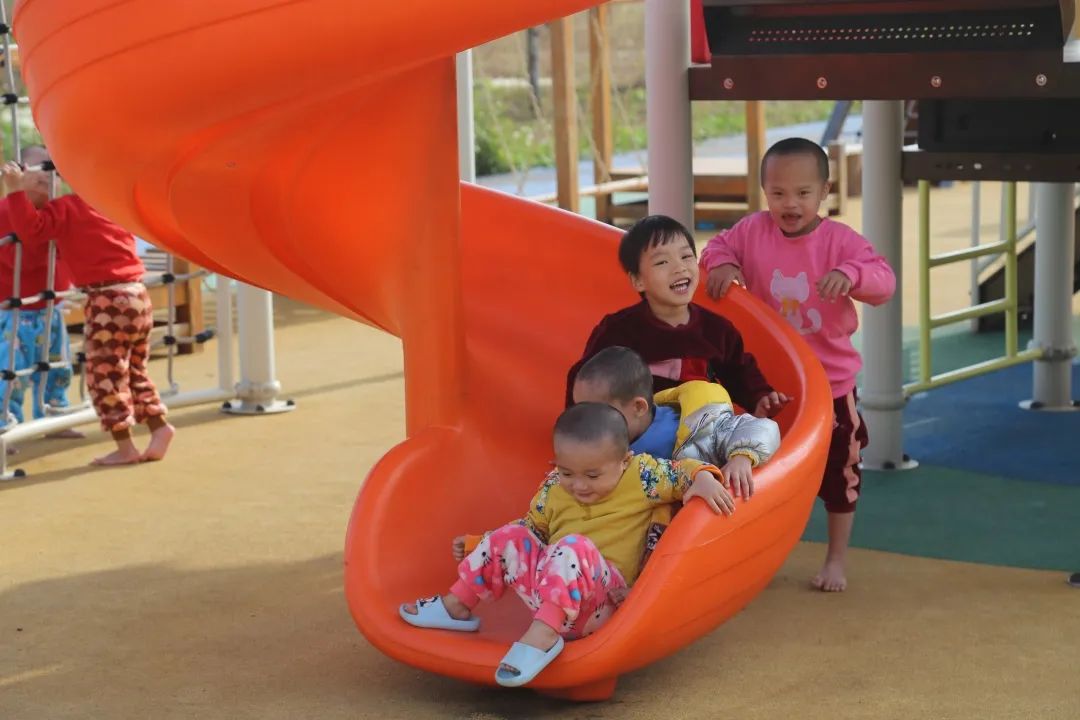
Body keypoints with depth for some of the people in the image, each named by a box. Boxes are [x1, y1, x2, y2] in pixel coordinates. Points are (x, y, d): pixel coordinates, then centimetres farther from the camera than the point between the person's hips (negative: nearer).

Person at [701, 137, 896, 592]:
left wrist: (850, 273, -42)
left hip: (831, 384, -2)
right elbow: (719, 246, 6)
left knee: (837, 474, 10)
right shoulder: (753, 231, -7)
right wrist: (721, 264, -17)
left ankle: (836, 561, 28)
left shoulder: (841, 240, -14)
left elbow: (884, 280, -22)